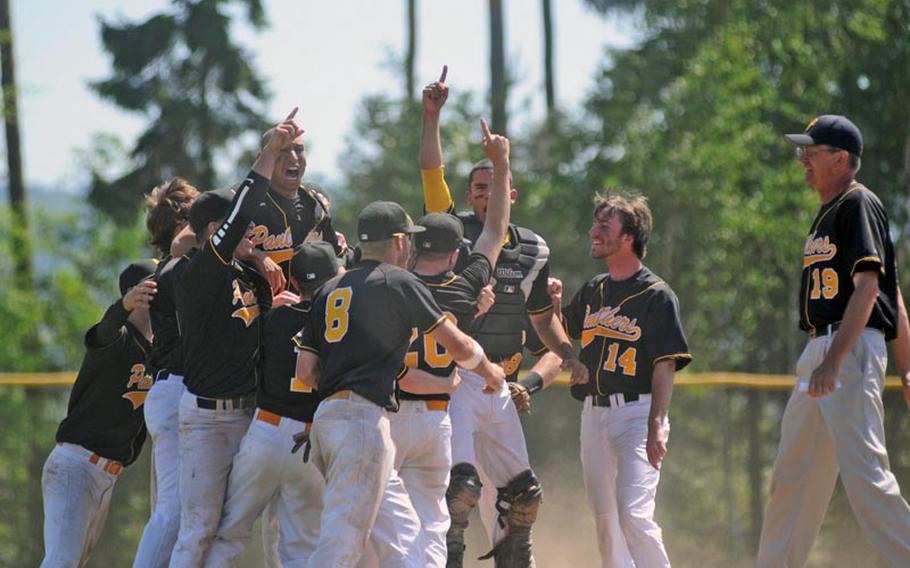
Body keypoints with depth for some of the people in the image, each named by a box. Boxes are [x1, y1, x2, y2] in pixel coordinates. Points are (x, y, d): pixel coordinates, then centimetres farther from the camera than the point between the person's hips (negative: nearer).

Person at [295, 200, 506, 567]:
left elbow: (305, 372, 13)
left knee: (402, 524, 16)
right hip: (364, 417, -8)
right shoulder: (399, 282, -1)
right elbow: (459, 347, 3)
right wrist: (489, 371, 23)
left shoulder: (329, 290, 19)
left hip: (324, 417, 8)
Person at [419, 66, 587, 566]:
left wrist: (567, 356, 6)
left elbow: (542, 315, 21)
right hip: (451, 380, -5)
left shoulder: (533, 250, 12)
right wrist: (432, 116, -17)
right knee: (462, 482, -22)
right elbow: (432, 172, -10)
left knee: (521, 492, 10)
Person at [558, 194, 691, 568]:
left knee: (634, 514, -18)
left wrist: (657, 428, -22)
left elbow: (665, 367, -13)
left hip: (637, 411, -7)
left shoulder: (656, 295, -7)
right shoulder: (593, 291, 14)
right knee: (604, 518, 9)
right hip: (593, 414, 7)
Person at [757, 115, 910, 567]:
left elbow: (868, 286, -19)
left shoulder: (859, 204, -8)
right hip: (817, 352, 10)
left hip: (853, 350, -10)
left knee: (863, 471, -18)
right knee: (792, 474, 12)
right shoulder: (827, 213, 21)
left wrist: (834, 360, -27)